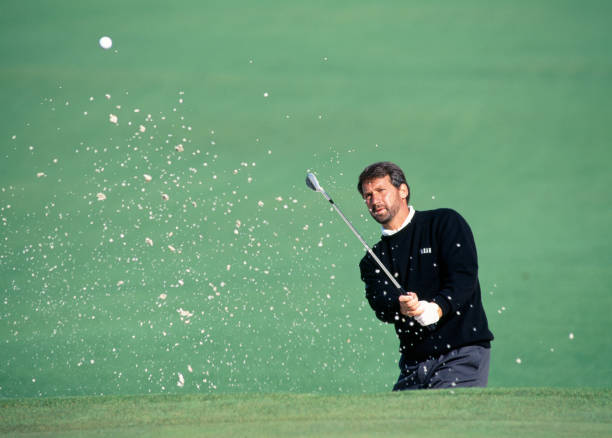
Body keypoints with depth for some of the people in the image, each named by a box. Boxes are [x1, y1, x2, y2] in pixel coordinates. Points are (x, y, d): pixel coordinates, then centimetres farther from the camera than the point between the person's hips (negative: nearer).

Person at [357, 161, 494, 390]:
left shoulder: (444, 223, 4)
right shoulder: (373, 261, 15)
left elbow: (464, 276, -9)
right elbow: (379, 303, -4)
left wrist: (437, 308, -26)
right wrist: (401, 307, -27)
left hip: (462, 353, -5)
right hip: (414, 364, 5)